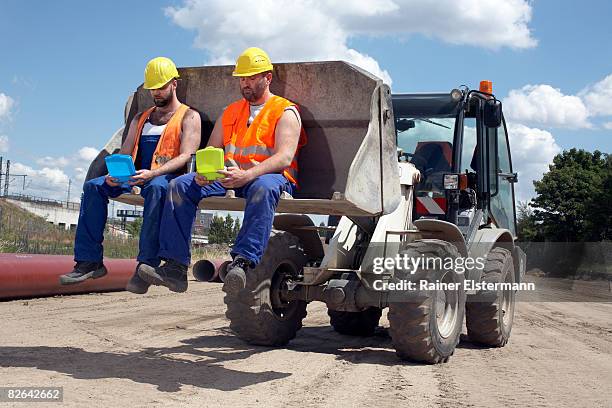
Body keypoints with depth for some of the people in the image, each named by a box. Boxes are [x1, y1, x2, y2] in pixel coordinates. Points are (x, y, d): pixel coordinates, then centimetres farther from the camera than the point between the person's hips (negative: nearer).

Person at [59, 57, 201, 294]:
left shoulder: (189, 117, 8)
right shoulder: (140, 119, 28)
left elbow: (186, 156, -8)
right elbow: (124, 154, 20)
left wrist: (153, 173, -25)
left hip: (167, 177, -6)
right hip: (135, 177, 6)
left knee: (156, 187, -40)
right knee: (93, 186, -17)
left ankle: (147, 265, -44)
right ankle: (89, 261, -20)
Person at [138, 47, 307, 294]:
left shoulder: (285, 112, 3)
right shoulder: (230, 112, 23)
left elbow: (284, 157, -14)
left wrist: (248, 175, -31)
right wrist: (203, 172, -8)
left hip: (271, 176, -5)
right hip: (228, 177, 6)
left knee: (263, 187, -41)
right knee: (180, 185, -14)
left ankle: (242, 262, -52)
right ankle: (174, 267, -23)